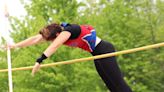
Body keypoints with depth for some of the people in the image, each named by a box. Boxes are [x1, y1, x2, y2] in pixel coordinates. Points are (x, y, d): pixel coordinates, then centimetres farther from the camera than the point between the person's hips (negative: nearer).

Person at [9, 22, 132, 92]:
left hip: (104, 51, -9)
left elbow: (54, 46, -38)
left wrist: (40, 61, -43)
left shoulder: (68, 30, -24)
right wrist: (15, 45, 1)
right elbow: (36, 39, 2)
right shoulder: (58, 30, 2)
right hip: (98, 54, 9)